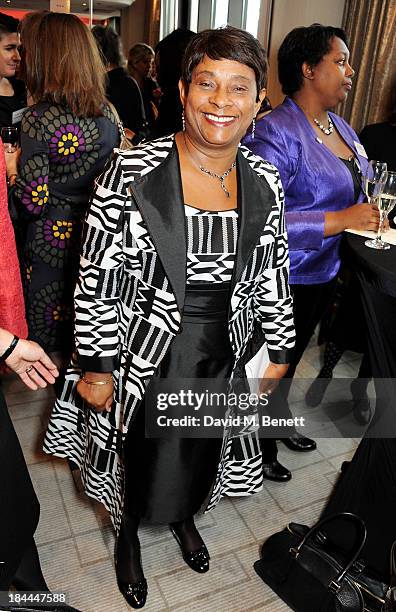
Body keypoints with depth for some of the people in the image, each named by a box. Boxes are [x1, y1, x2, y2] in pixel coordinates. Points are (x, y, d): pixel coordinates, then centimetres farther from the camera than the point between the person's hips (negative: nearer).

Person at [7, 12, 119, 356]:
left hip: (52, 241, -6)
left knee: (48, 336, 12)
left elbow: (34, 203, -16)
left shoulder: (39, 119, -16)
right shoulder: (107, 112, 1)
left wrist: (13, 169, 0)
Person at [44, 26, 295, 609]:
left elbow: (272, 274, 4)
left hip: (223, 356, 4)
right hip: (143, 354, -3)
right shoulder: (133, 172, -18)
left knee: (199, 451, 25)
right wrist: (96, 367, -12)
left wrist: (279, 350, 8)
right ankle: (128, 536, 54)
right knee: (135, 453, 20)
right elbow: (97, 280, -15)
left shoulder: (265, 181, -4)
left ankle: (184, 518, 60)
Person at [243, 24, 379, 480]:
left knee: (291, 358, 26)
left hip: (325, 272, 9)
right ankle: (258, 446, 35)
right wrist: (339, 221, -30)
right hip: (283, 279, -9)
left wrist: (371, 213, 1)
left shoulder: (341, 128, 8)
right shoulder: (275, 133, -21)